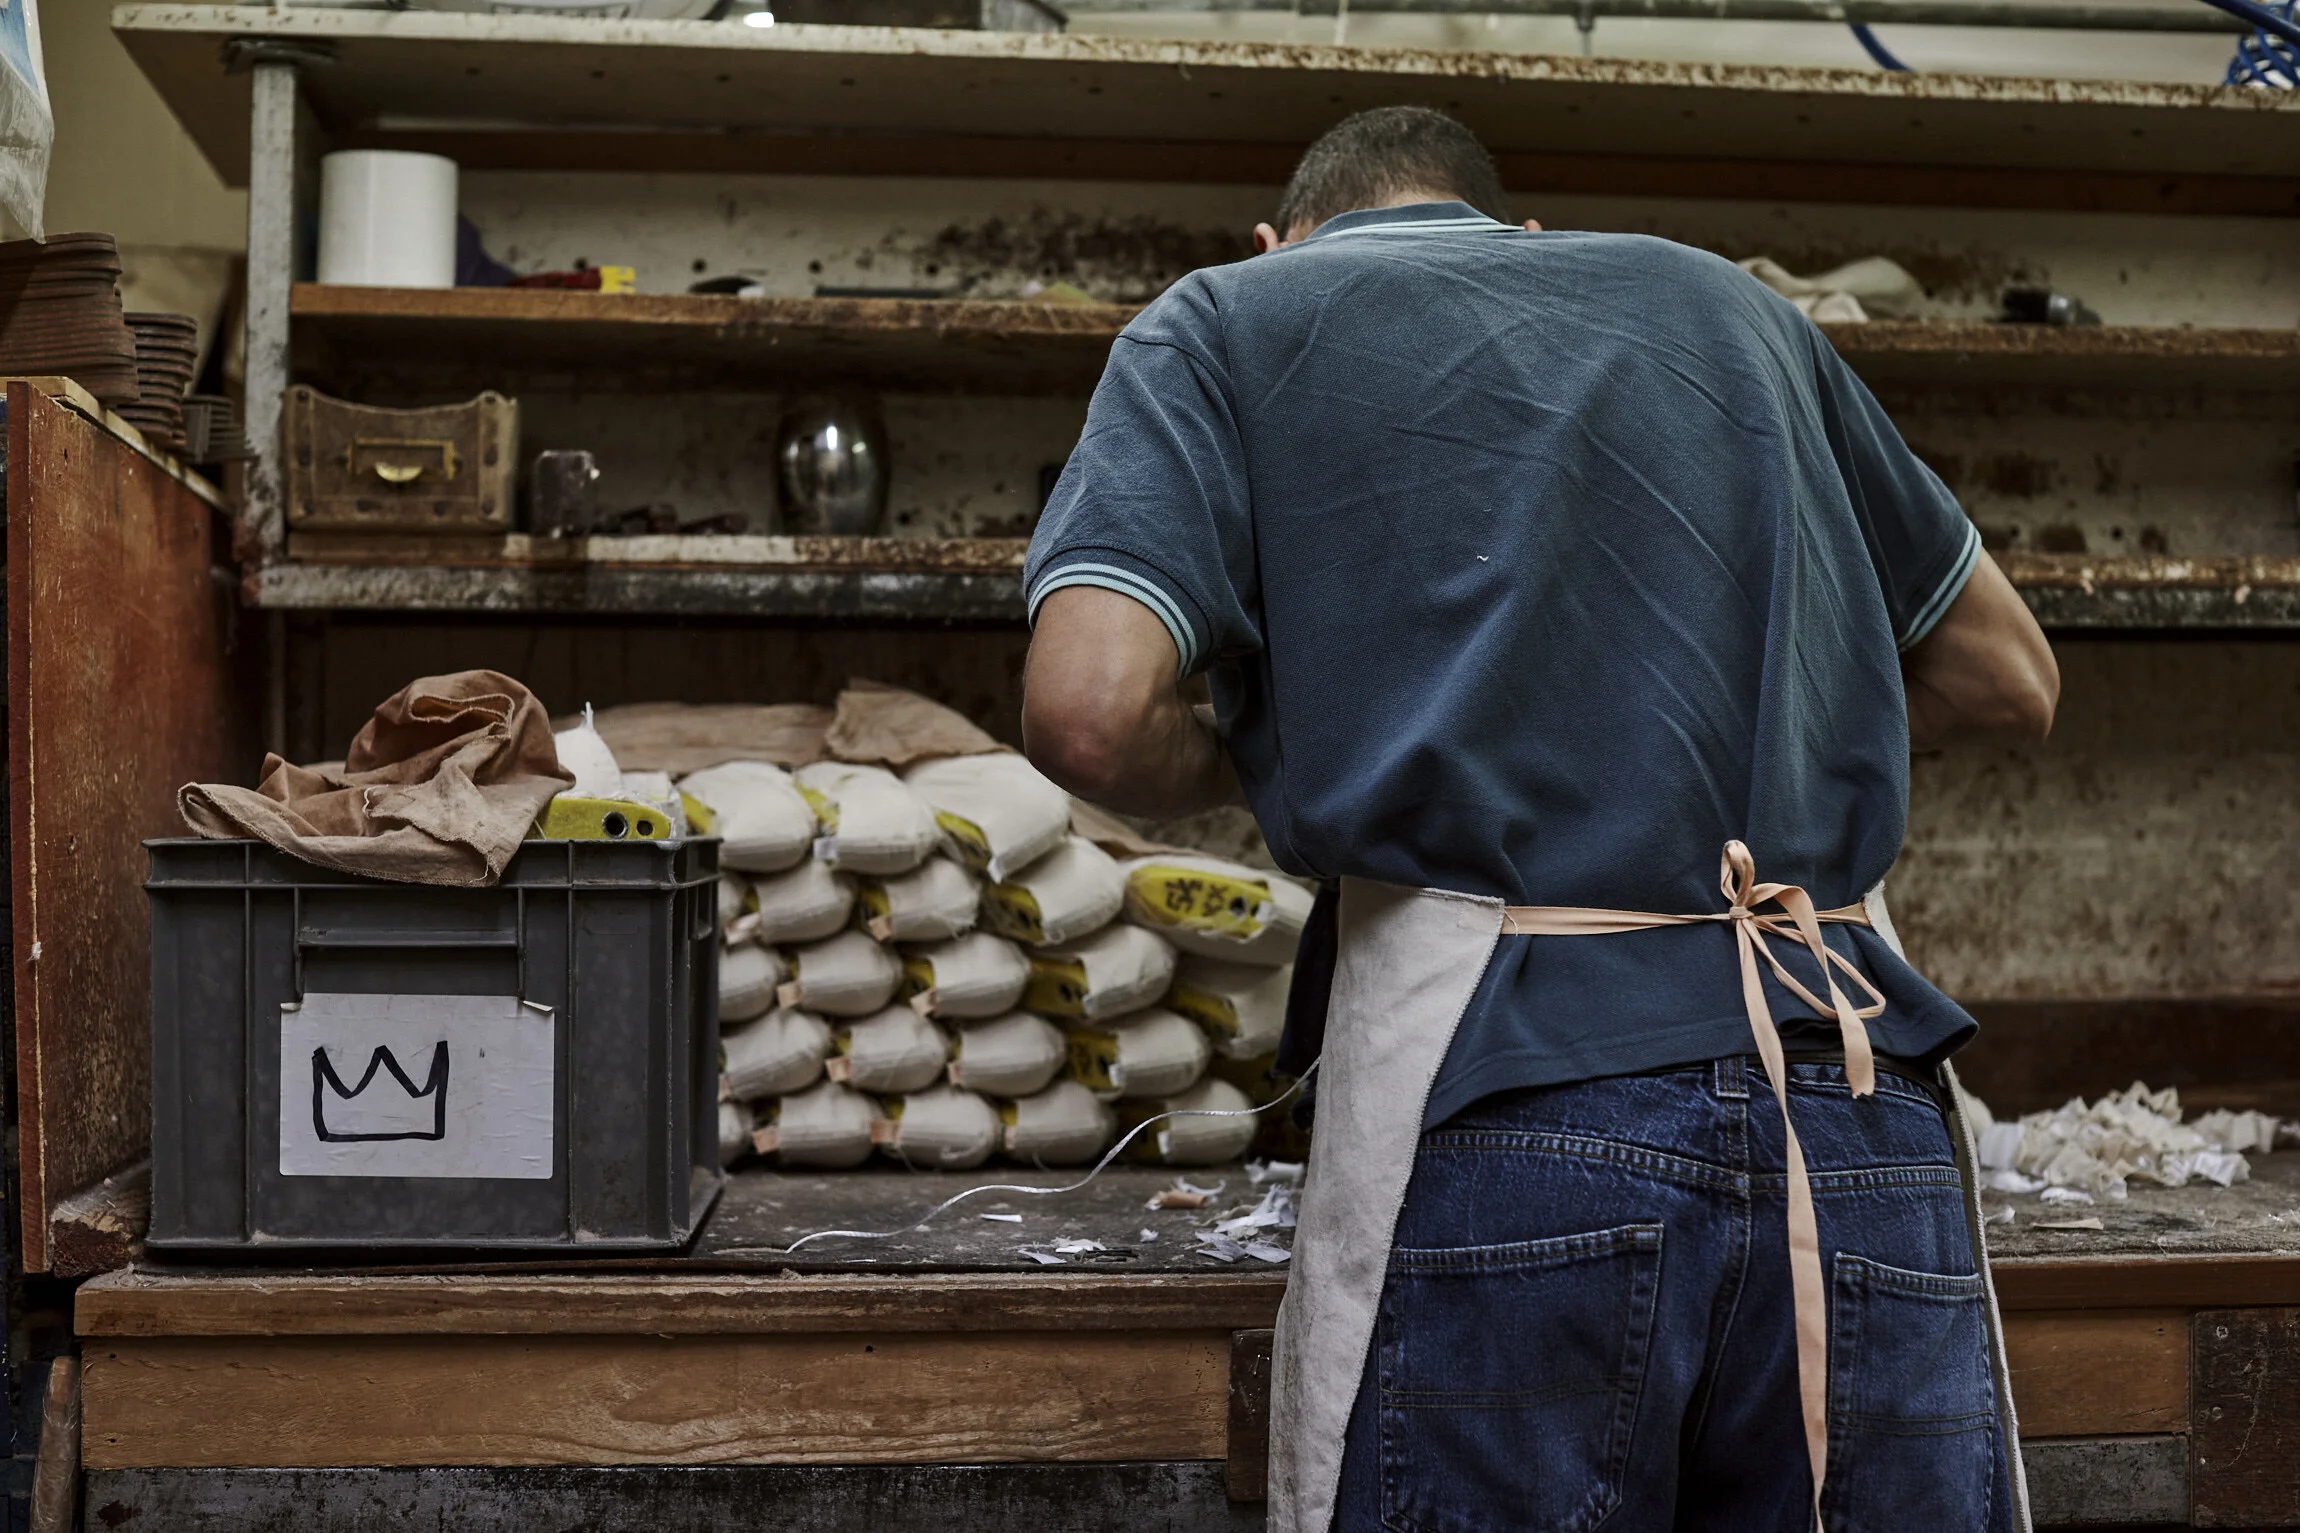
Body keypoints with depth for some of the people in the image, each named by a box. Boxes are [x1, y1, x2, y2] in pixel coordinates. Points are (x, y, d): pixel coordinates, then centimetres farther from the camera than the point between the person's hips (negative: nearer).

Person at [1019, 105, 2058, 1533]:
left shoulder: (1231, 316, 11)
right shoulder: (1724, 298, 23)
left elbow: (1092, 711, -7)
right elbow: (2008, 678, 26)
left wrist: (1252, 764, 14)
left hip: (1507, 1090, -3)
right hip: (1863, 1111, 4)